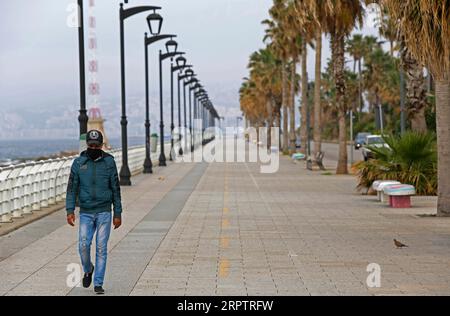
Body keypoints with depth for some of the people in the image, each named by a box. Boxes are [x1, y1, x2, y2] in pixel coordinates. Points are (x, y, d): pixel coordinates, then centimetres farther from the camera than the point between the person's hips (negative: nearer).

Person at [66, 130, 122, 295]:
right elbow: (72, 188, 3)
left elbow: (116, 189, 3)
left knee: (101, 248, -1)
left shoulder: (109, 162, 0)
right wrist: (70, 210, -7)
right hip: (85, 213, 1)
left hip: (104, 212, -1)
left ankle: (98, 284, 7)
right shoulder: (78, 162, 1)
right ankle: (88, 270, 22)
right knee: (83, 245, -8)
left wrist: (118, 214, 0)